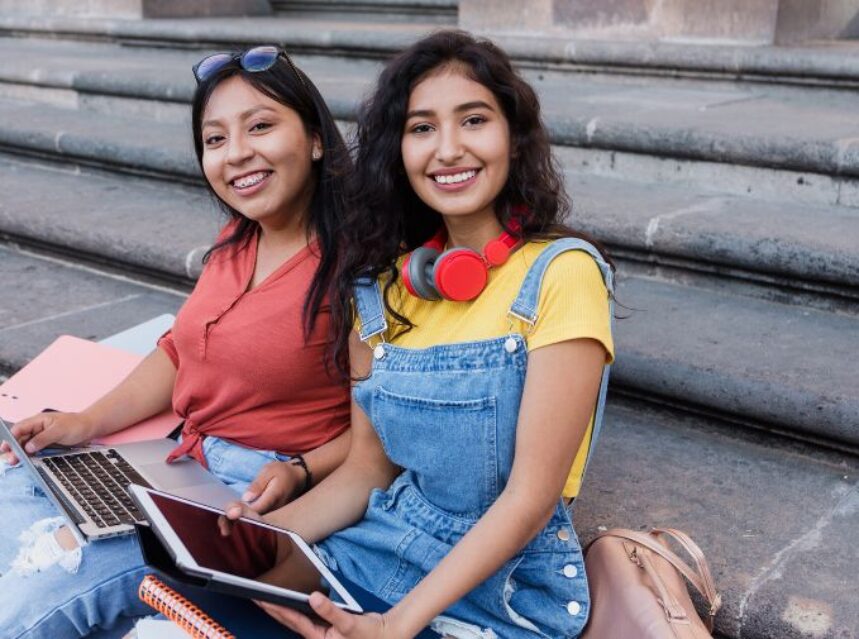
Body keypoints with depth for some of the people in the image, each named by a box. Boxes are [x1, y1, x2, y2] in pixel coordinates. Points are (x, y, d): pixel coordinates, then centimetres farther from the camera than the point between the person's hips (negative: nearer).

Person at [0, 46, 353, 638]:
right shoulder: (236, 239, 8)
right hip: (185, 459, 9)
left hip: (262, 498, -8)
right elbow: (181, 349, 15)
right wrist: (87, 422, 5)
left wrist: (300, 473, -27)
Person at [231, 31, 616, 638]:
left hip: (503, 588, -5)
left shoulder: (562, 272, -16)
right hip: (381, 545, 5)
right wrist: (269, 531, -11)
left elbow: (532, 496, -17)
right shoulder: (381, 280, 2)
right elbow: (368, 464, 6)